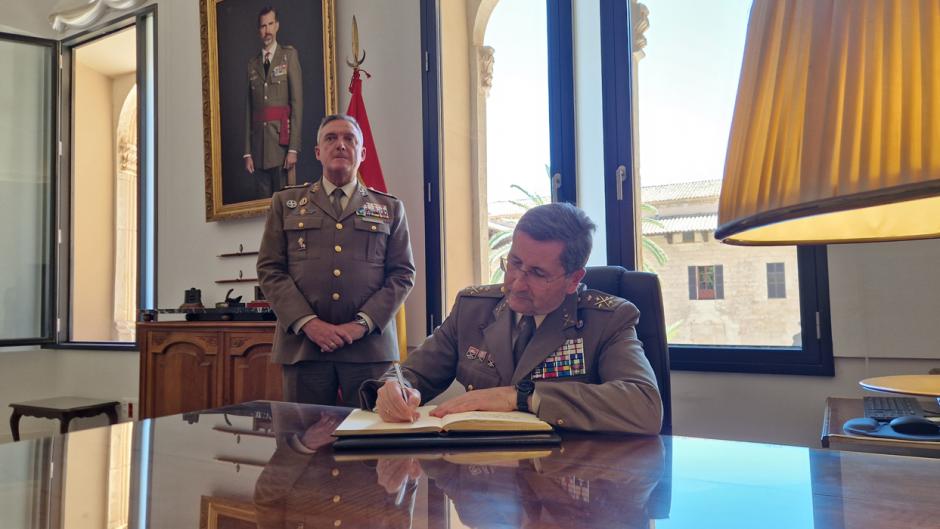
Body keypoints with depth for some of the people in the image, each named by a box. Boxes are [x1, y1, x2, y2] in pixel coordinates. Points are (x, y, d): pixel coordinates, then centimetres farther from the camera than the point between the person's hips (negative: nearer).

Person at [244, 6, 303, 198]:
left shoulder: (289, 55, 4)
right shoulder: (252, 64, 16)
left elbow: (297, 102, -5)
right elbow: (248, 109, 11)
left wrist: (294, 148, -13)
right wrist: (247, 152, 4)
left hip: (282, 141, -3)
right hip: (258, 144, 4)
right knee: (262, 199, 5)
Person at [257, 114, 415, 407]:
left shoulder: (389, 208, 14)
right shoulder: (285, 203, 14)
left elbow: (403, 274, 7)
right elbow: (270, 270, 6)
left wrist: (362, 324, -8)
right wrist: (307, 323, -8)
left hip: (370, 346, 0)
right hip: (303, 345, 0)